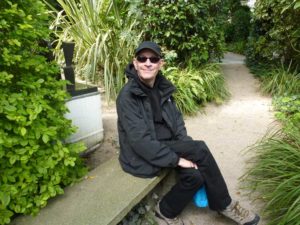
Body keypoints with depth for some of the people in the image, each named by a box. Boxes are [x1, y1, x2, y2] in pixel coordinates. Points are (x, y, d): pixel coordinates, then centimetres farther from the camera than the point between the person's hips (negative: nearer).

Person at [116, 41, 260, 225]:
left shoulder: (163, 87, 3)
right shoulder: (127, 96, -18)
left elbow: (176, 120, 6)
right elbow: (140, 140, -24)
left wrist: (186, 150, -8)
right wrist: (176, 158, -22)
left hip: (166, 144, 6)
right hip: (142, 155, -6)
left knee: (195, 174, -19)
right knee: (200, 149, -19)